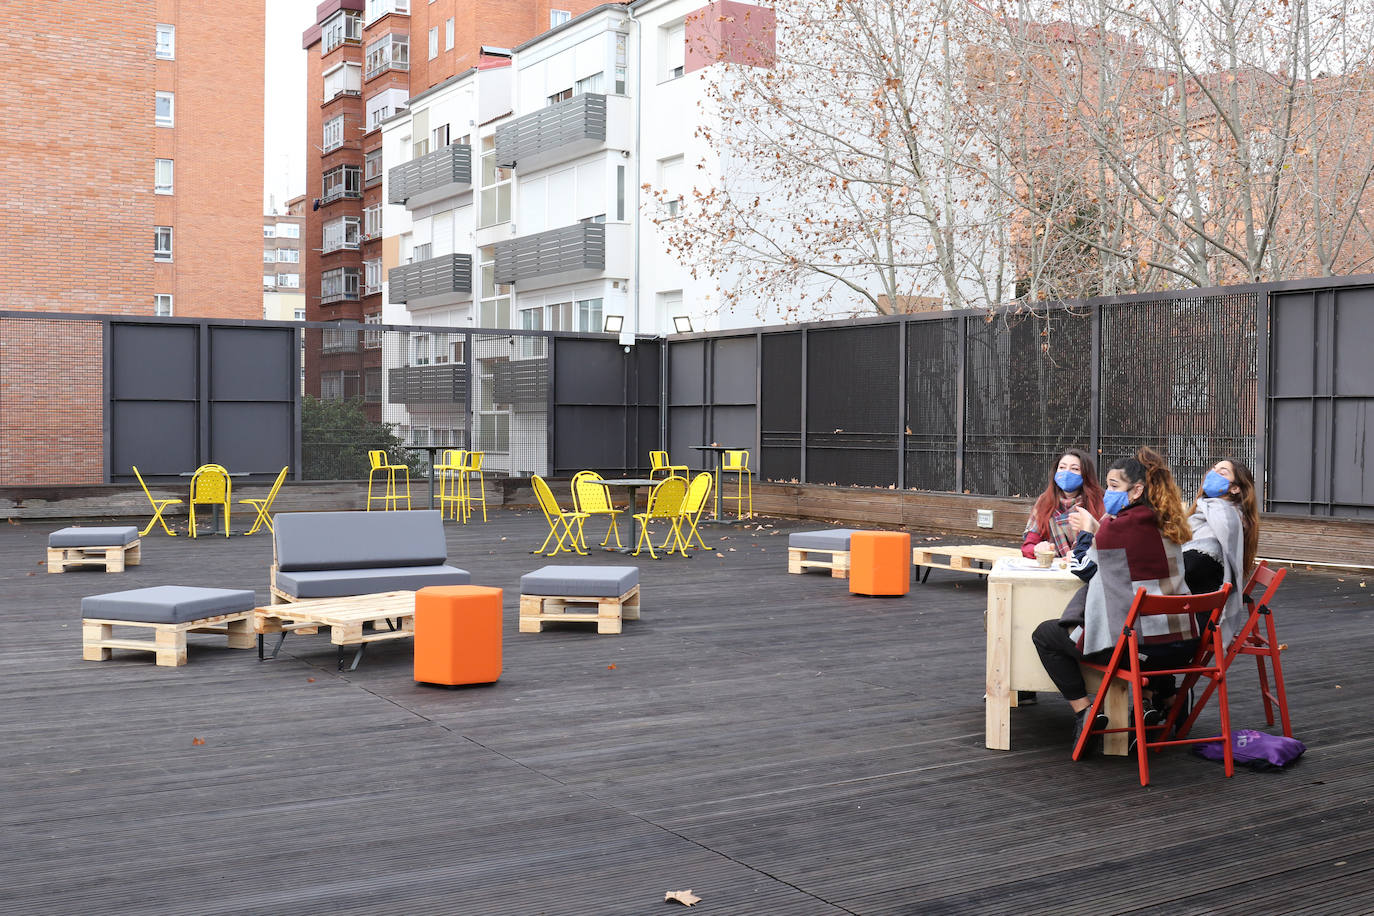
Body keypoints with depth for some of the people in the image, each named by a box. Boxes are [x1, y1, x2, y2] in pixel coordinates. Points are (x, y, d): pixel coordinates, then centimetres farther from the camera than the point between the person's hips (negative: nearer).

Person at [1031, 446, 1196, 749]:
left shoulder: (1118, 526, -13)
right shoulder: (1167, 526, 9)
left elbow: (1087, 568, 3)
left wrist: (1086, 530, 19)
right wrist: (1096, 530, 22)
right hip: (1182, 645, 8)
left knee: (1045, 634, 12)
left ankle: (1085, 712, 4)